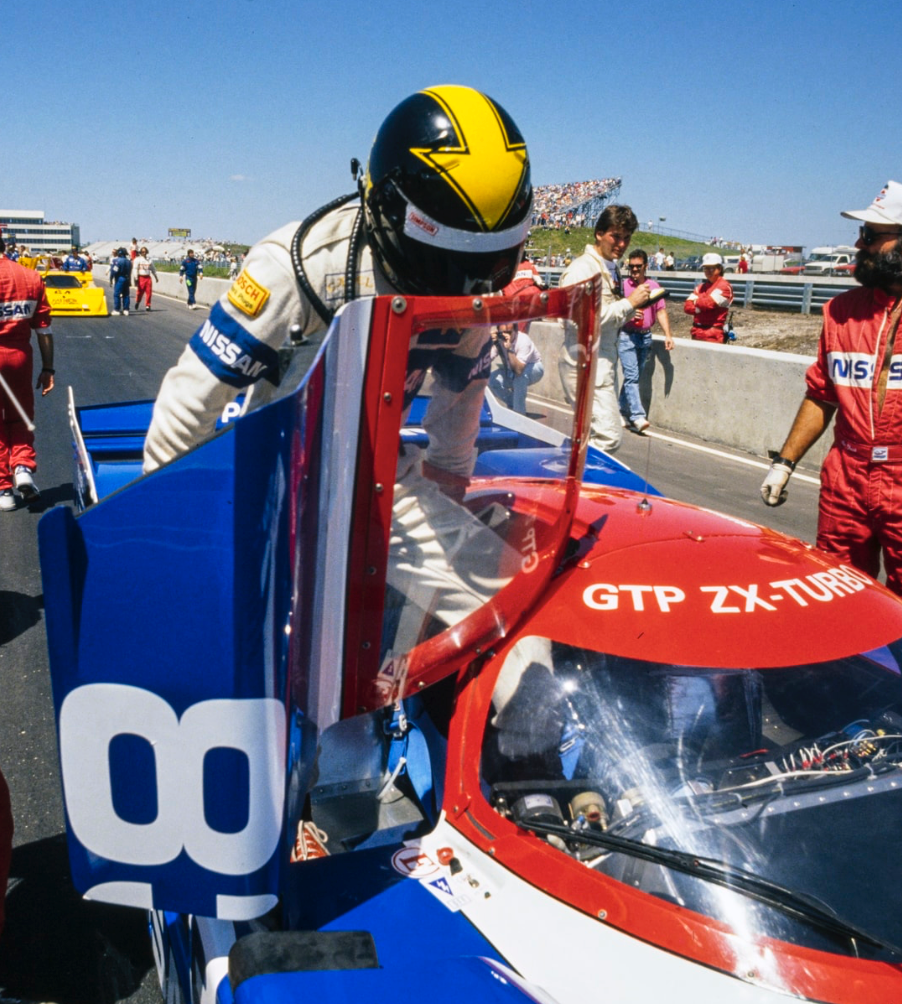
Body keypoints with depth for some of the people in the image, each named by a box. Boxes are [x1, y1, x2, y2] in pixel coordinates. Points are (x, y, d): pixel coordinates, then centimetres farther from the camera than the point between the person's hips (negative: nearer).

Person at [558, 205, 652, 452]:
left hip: (603, 364, 10)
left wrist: (636, 305, 6)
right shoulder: (582, 269, -12)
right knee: (609, 436, -15)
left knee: (594, 434, 14)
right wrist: (629, 302, -17)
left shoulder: (612, 269, 16)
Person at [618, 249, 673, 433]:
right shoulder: (623, 286, -1)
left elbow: (661, 311, 7)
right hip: (627, 336, -4)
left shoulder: (654, 286, 9)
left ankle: (623, 412, 21)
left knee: (634, 377, 9)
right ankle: (637, 416, -17)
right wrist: (628, 313, -20)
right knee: (631, 376, -12)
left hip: (645, 336, 4)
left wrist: (668, 334, -2)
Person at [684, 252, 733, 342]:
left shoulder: (724, 286, -7)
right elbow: (687, 306, 6)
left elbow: (708, 303, -17)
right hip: (697, 332, 8)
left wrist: (696, 301, 3)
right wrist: (702, 307, -11)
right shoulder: (701, 287, 17)